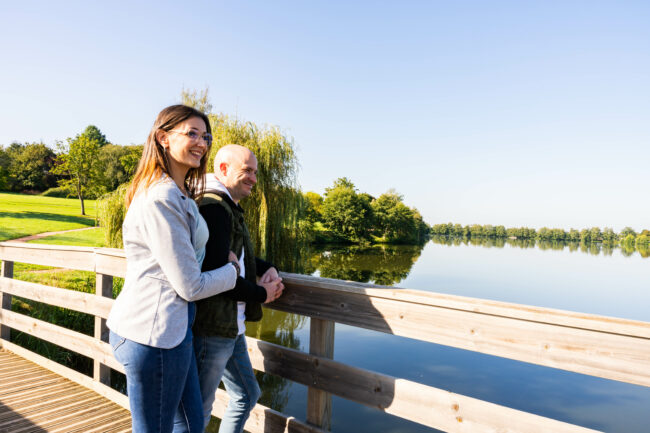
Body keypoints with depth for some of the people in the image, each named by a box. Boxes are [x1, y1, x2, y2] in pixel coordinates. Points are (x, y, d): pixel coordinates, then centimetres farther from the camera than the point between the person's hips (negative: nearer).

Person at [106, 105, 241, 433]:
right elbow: (190, 286, -18)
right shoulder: (162, 199, -19)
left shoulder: (180, 195, 13)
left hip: (168, 328, 10)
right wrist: (233, 269, 1)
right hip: (154, 332, -10)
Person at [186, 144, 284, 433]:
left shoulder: (229, 207, 14)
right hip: (211, 330, -10)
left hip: (230, 328, 10)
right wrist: (262, 294, -12)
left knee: (247, 395, 22)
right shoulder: (215, 207, -19)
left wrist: (267, 268, 4)